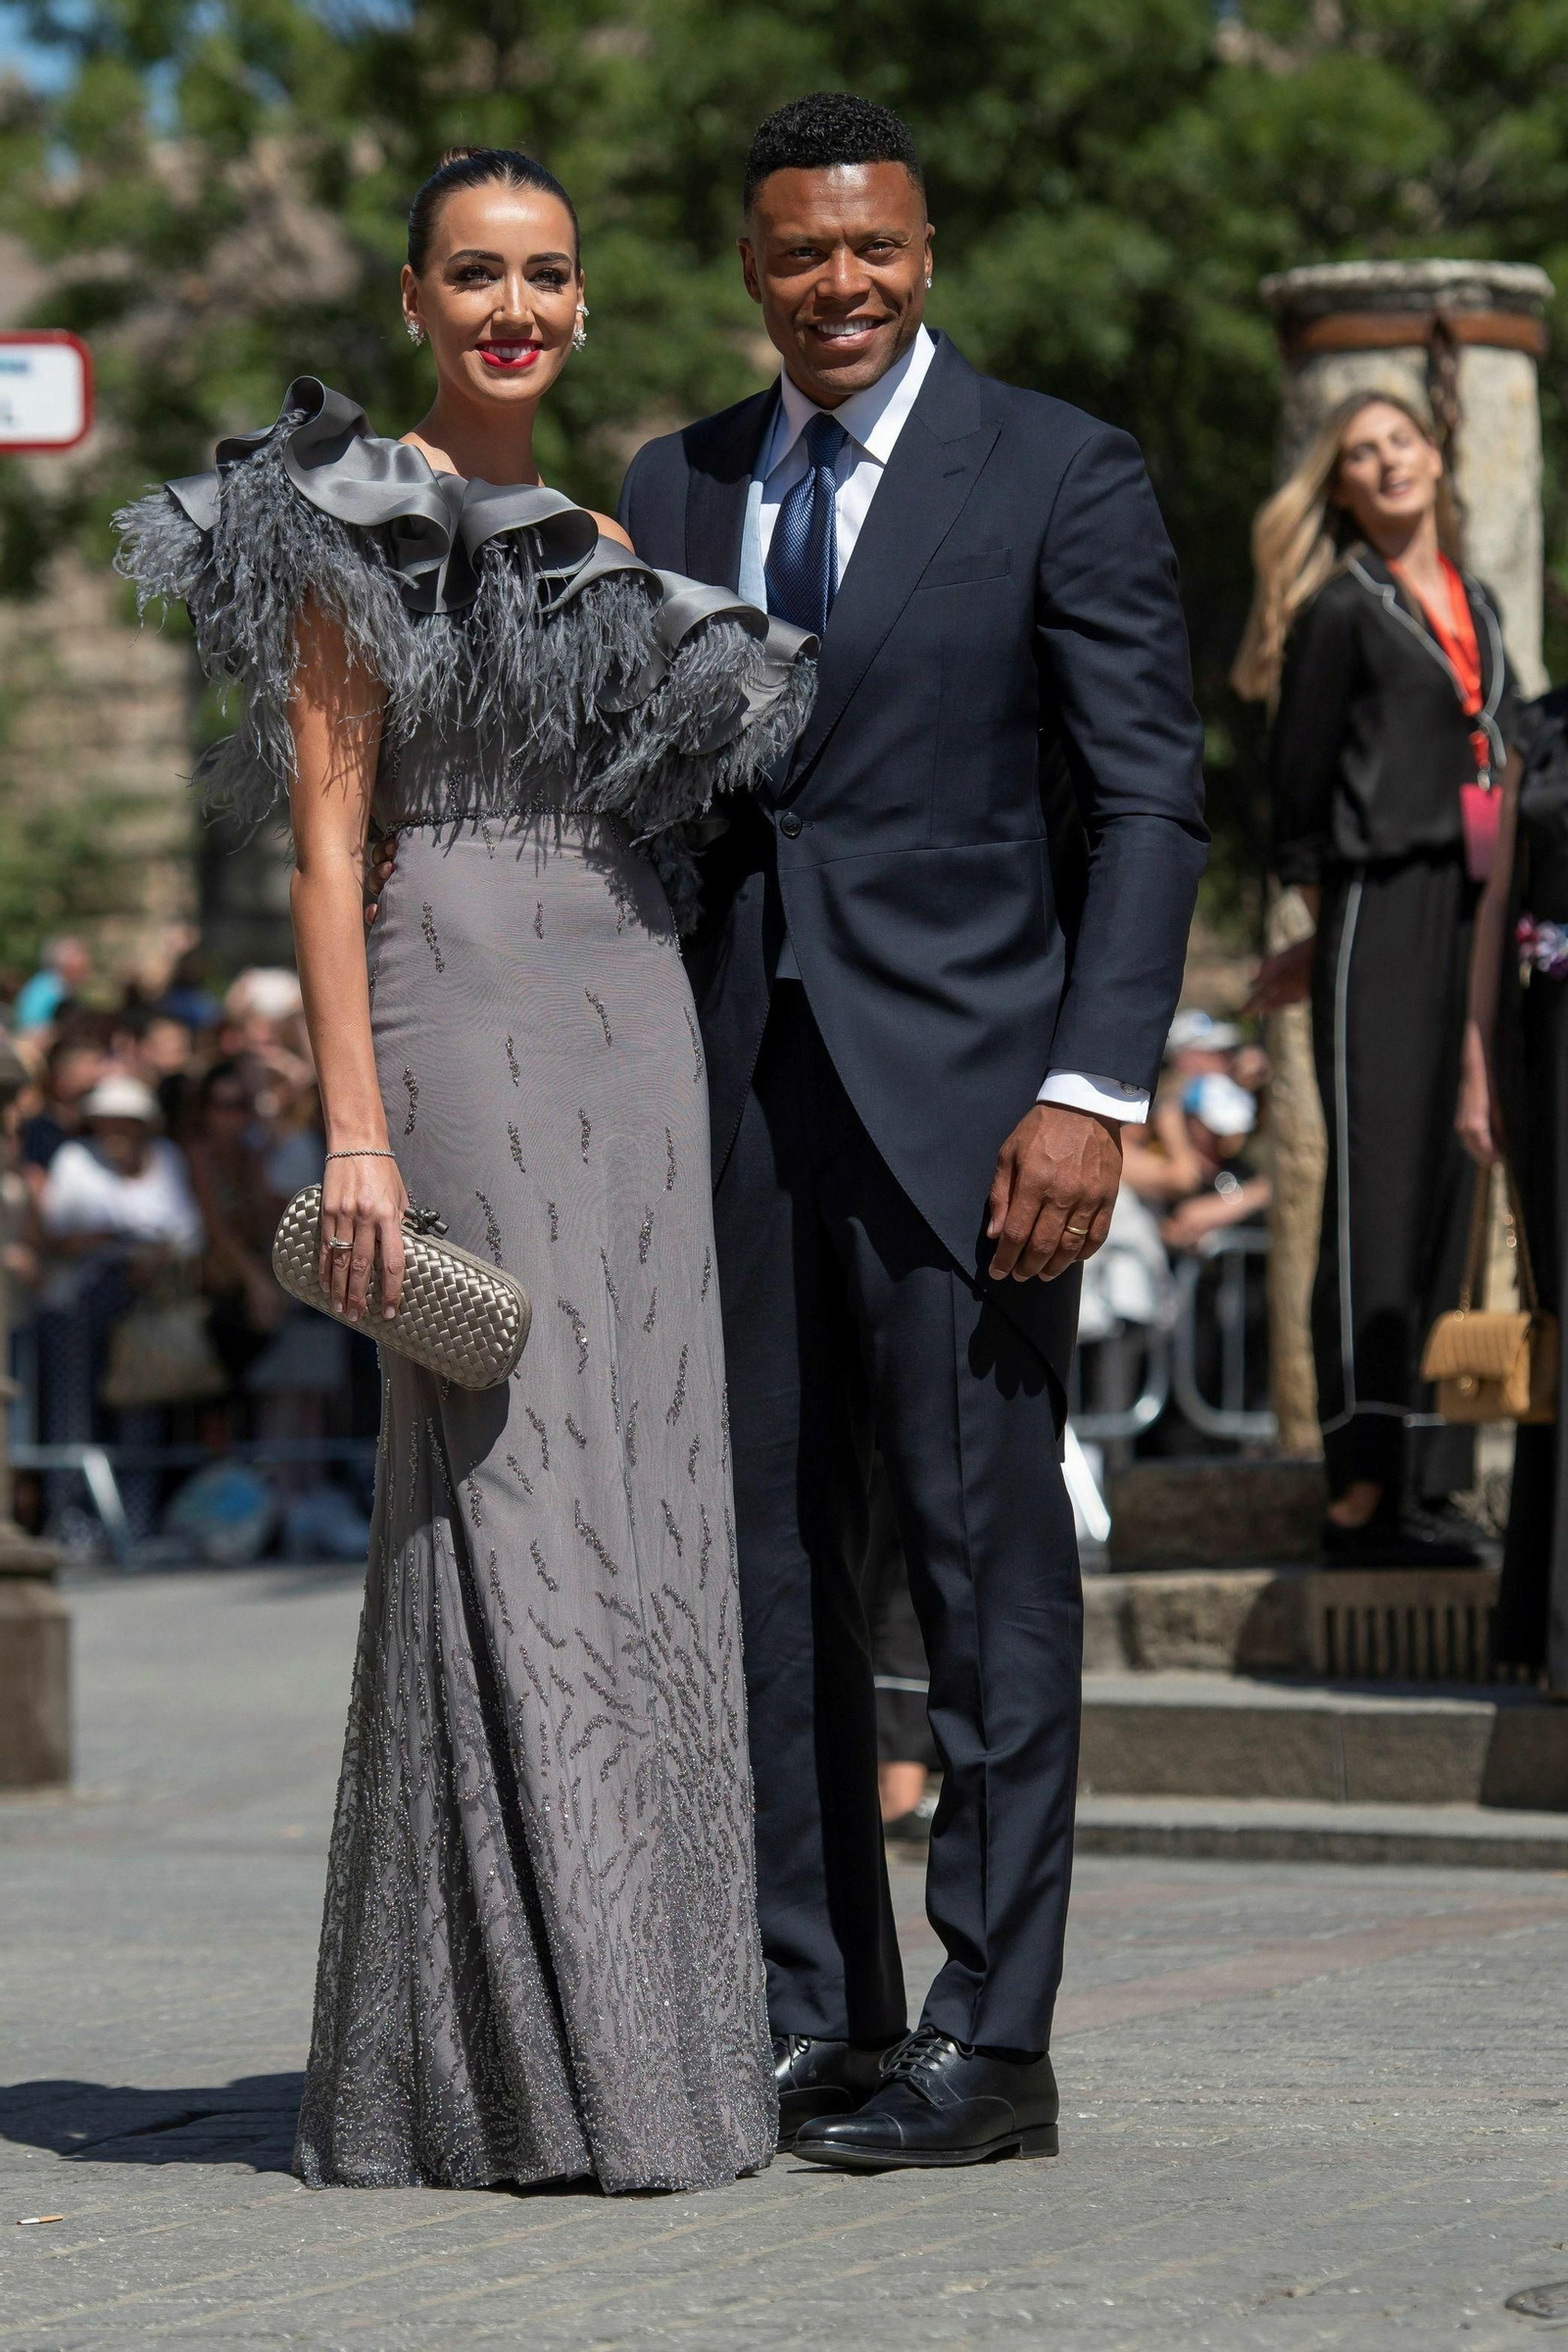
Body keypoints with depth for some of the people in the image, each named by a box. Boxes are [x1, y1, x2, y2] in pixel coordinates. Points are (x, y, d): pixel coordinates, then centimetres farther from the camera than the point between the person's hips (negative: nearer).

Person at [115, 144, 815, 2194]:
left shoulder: (598, 543, 19)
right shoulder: (353, 523, -1)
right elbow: (328, 834, -8)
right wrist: (355, 1128, -16)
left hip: (635, 1029, 7)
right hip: (463, 1014, -7)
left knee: (641, 1520, 5)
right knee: (499, 1505, -9)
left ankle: (633, 2040, 12)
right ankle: (499, 2070, -5)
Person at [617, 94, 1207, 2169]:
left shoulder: (1061, 477, -1)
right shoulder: (676, 490, 13)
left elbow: (1149, 802, -5)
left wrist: (1095, 1090, -14)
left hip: (960, 1091, -5)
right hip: (738, 1086, 5)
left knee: (992, 1563, -2)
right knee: (768, 1565, 8)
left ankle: (994, 2039, 2)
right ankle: (817, 2016, 16)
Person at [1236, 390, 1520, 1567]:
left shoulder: (1478, 608, 19)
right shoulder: (1341, 610, -1)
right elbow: (1299, 778, 0)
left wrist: (1504, 917, 16)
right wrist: (1330, 926, 2)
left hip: (1474, 919, 7)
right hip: (1383, 911, -7)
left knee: (1450, 1198, 6)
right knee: (1377, 1189, -10)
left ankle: (1424, 1486, 9)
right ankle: (1363, 1491, -13)